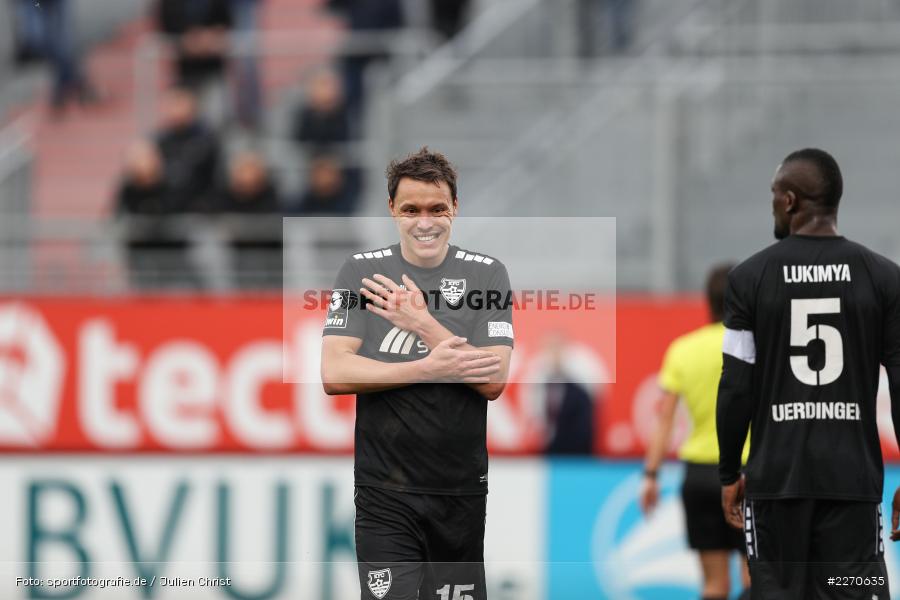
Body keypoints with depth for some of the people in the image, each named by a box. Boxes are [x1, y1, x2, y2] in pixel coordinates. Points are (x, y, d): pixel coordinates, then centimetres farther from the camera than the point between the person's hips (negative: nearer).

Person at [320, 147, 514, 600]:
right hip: (385, 492, -1)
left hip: (462, 492, 1)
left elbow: (493, 381, -8)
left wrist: (422, 323, -16)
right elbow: (334, 374, -8)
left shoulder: (487, 274, 3)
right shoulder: (361, 272, 2)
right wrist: (431, 368, -15)